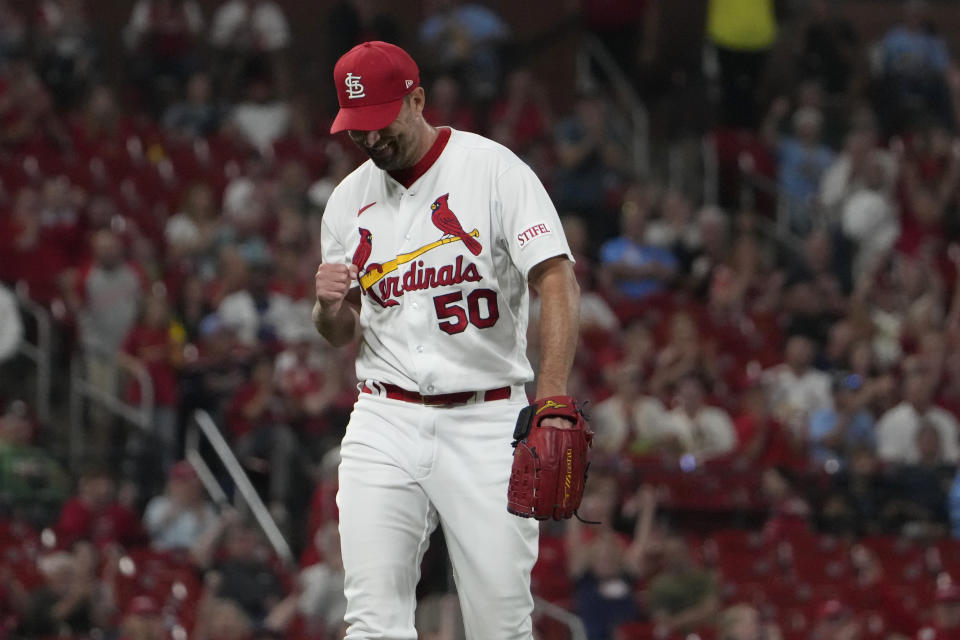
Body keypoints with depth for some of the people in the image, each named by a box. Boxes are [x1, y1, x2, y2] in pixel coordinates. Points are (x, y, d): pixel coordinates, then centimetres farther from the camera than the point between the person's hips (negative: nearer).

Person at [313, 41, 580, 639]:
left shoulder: (494, 170, -5)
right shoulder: (349, 200, 11)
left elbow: (558, 282, -14)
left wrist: (552, 401, -27)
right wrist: (329, 304, -6)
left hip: (486, 421, -3)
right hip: (385, 425, 3)